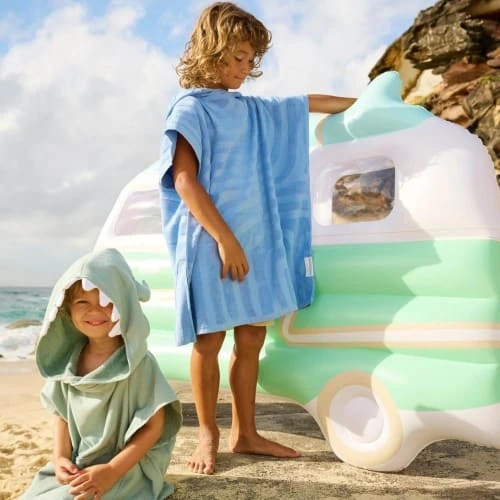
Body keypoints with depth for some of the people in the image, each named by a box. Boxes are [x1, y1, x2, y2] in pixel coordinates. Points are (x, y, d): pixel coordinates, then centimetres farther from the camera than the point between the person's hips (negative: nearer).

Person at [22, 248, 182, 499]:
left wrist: (112, 470, -21)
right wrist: (61, 457, -8)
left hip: (127, 468, -6)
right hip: (75, 467, 6)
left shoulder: (138, 363, -18)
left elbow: (153, 426, -15)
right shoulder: (69, 360, -2)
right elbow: (63, 415, 8)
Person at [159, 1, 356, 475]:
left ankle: (245, 433, 20)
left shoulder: (250, 110, 15)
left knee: (251, 339, 9)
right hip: (211, 243, -7)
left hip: (256, 241, 7)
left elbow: (306, 103, 27)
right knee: (209, 341, 1)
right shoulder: (191, 108, -6)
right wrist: (224, 239, -18)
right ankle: (208, 435, 17)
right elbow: (183, 179, -14)